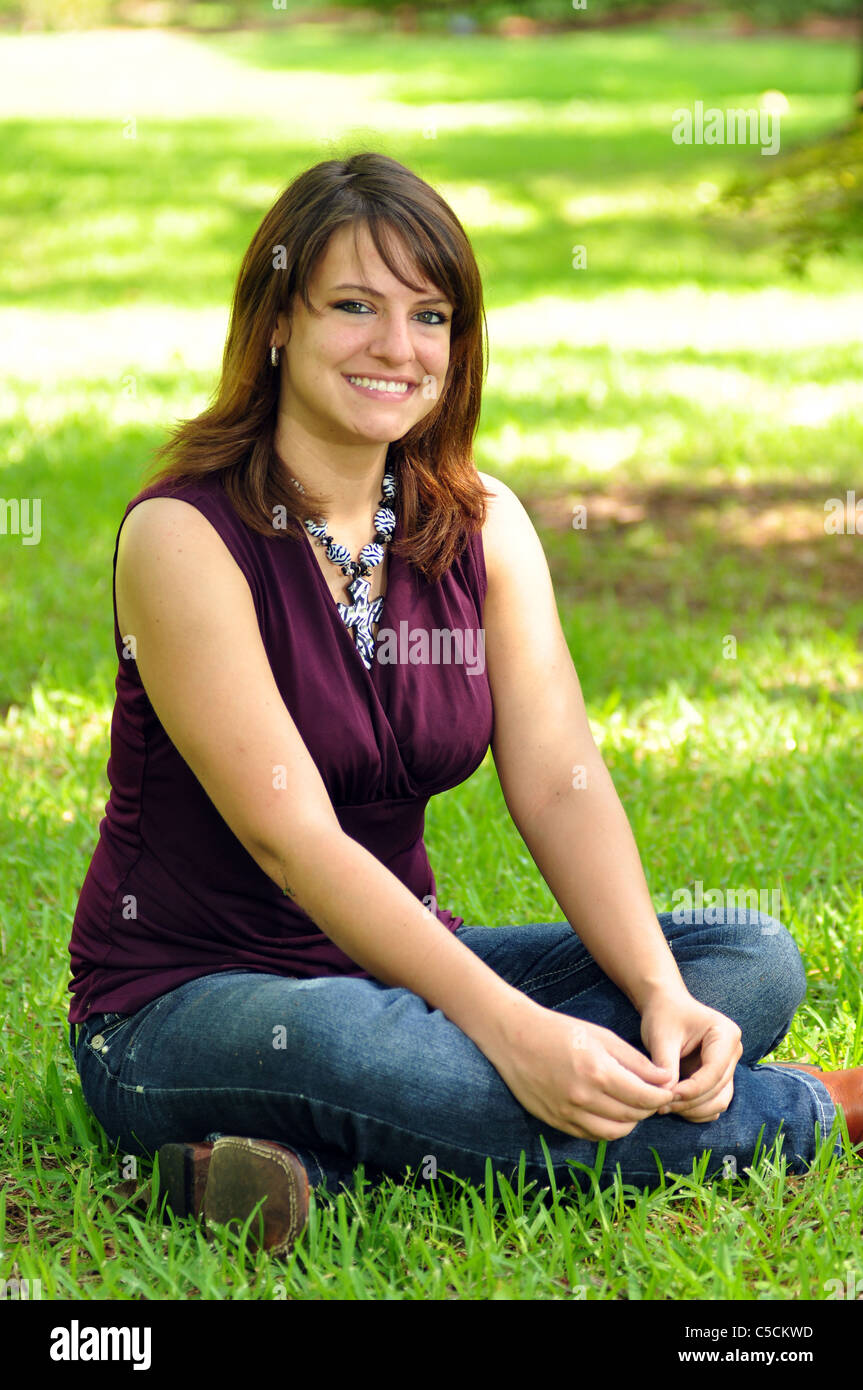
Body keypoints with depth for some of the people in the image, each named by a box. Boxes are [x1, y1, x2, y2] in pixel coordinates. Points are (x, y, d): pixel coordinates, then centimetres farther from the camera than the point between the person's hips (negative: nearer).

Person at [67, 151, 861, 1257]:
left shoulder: (484, 524, 4)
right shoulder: (186, 534, -15)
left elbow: (562, 784, -4)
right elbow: (292, 836, -23)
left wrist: (660, 993, -22)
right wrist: (512, 1030, -31)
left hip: (400, 963, 6)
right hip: (181, 1000, -6)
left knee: (754, 961, -10)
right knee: (337, 1042, -40)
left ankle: (314, 1161, -25)